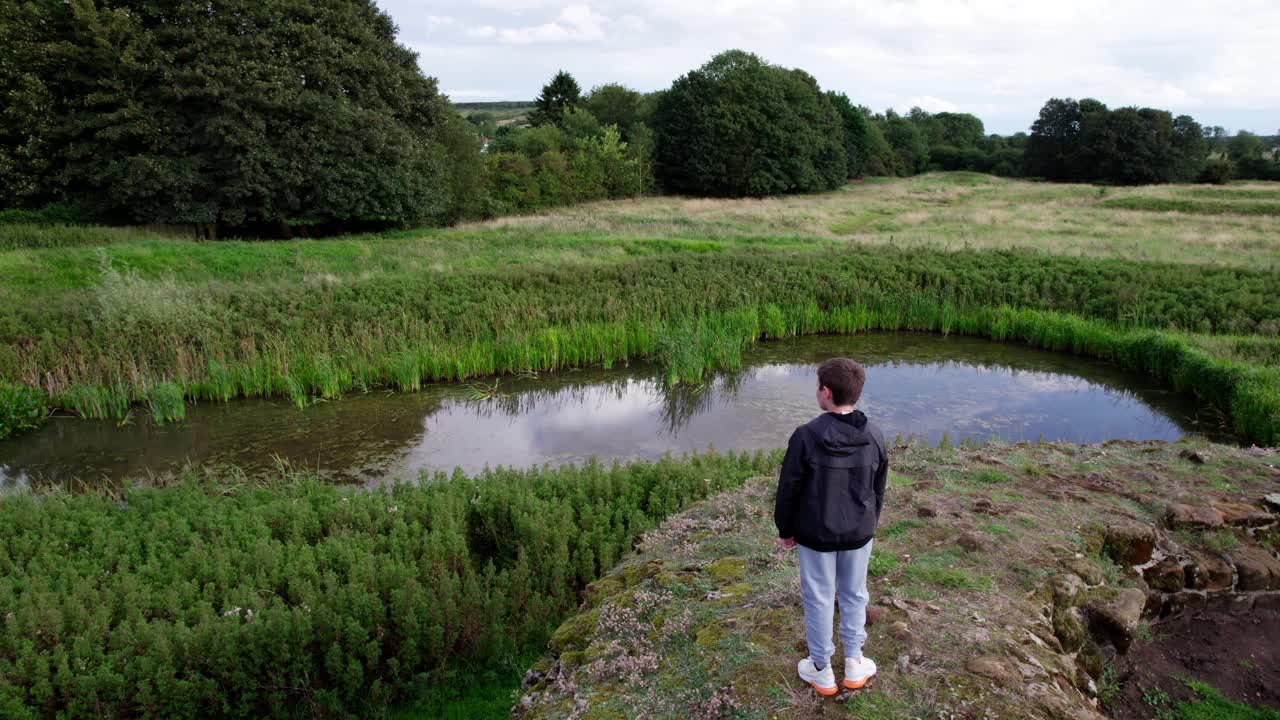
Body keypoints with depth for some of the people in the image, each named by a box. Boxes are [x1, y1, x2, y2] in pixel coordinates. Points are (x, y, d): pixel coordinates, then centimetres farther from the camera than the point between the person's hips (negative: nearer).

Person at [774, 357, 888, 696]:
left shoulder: (806, 436, -23)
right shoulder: (874, 436, -9)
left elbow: (789, 489, -14)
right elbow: (878, 489, 3)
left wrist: (785, 530, 2)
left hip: (815, 535, -3)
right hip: (859, 534, 3)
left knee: (819, 599, 12)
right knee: (854, 595, 20)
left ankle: (822, 671, 27)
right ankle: (854, 664, 34)